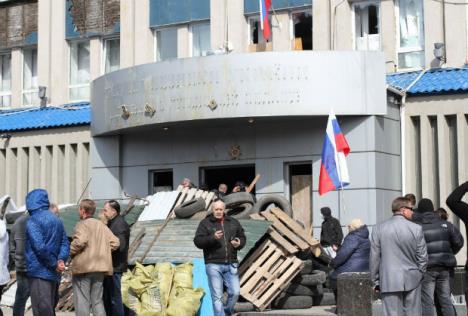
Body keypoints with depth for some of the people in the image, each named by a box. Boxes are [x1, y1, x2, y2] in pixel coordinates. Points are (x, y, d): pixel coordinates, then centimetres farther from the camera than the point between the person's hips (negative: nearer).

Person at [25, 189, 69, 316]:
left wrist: (54, 264, -11)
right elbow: (65, 243, 11)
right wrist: (61, 259, -4)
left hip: (38, 272, -8)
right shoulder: (56, 220, 15)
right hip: (53, 274, 8)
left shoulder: (33, 221, -11)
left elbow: (40, 247, -20)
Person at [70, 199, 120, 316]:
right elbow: (115, 242, 9)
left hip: (83, 268, -7)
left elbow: (79, 241, -24)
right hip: (99, 268, 7)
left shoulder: (82, 224, -7)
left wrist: (70, 252, -8)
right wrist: (102, 251, 14)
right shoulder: (101, 225, 15)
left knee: (82, 302, -3)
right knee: (97, 301, 14)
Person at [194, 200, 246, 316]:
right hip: (214, 265, -3)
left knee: (235, 292, 0)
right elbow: (198, 241, -7)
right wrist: (213, 237, -21)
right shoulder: (205, 223, 2)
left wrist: (239, 243, -3)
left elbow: (242, 237, 21)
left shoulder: (233, 222, 13)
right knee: (217, 296, -3)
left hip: (231, 264, 3)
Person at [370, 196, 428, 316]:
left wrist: (375, 281, 9)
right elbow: (422, 256, 1)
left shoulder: (379, 228, -2)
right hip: (412, 279, 0)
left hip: (389, 281, 0)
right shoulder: (416, 228, -4)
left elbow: (374, 258, 1)